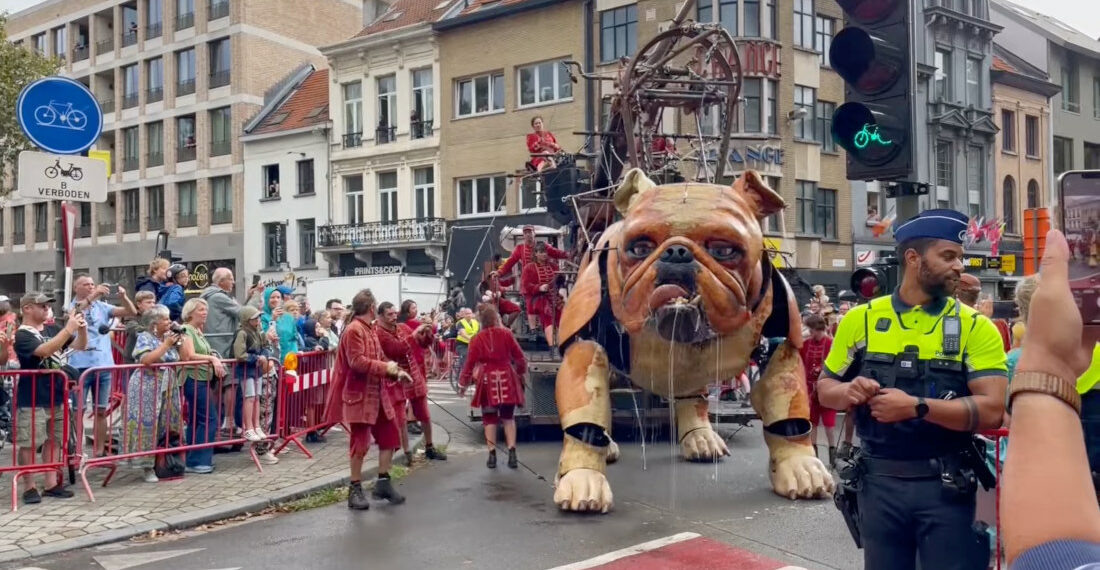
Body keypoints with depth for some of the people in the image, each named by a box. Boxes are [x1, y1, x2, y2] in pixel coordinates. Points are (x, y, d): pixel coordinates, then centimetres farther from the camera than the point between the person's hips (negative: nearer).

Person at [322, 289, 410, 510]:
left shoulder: (370, 329, 15)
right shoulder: (353, 330, -16)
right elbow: (357, 362, -24)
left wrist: (396, 371, 8)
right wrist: (385, 368, -21)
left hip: (377, 393, 10)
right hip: (359, 395, -10)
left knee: (389, 436, 10)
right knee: (360, 442, -3)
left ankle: (383, 482, 21)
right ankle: (355, 489, 9)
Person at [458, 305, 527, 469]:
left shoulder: (477, 338, -2)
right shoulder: (506, 334, -2)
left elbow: (470, 362, -1)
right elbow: (519, 356, 3)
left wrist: (464, 383, 9)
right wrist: (521, 373, 20)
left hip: (487, 381, 0)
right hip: (507, 379, 0)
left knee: (490, 419, 9)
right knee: (508, 418, 10)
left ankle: (492, 455, 6)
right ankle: (512, 453, 2)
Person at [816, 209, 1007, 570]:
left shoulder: (975, 327, -3)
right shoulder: (861, 319, 3)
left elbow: (992, 411, -13)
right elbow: (825, 389, 9)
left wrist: (916, 406, -23)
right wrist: (848, 392, -13)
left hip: (945, 484, -2)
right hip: (879, 480, 2)